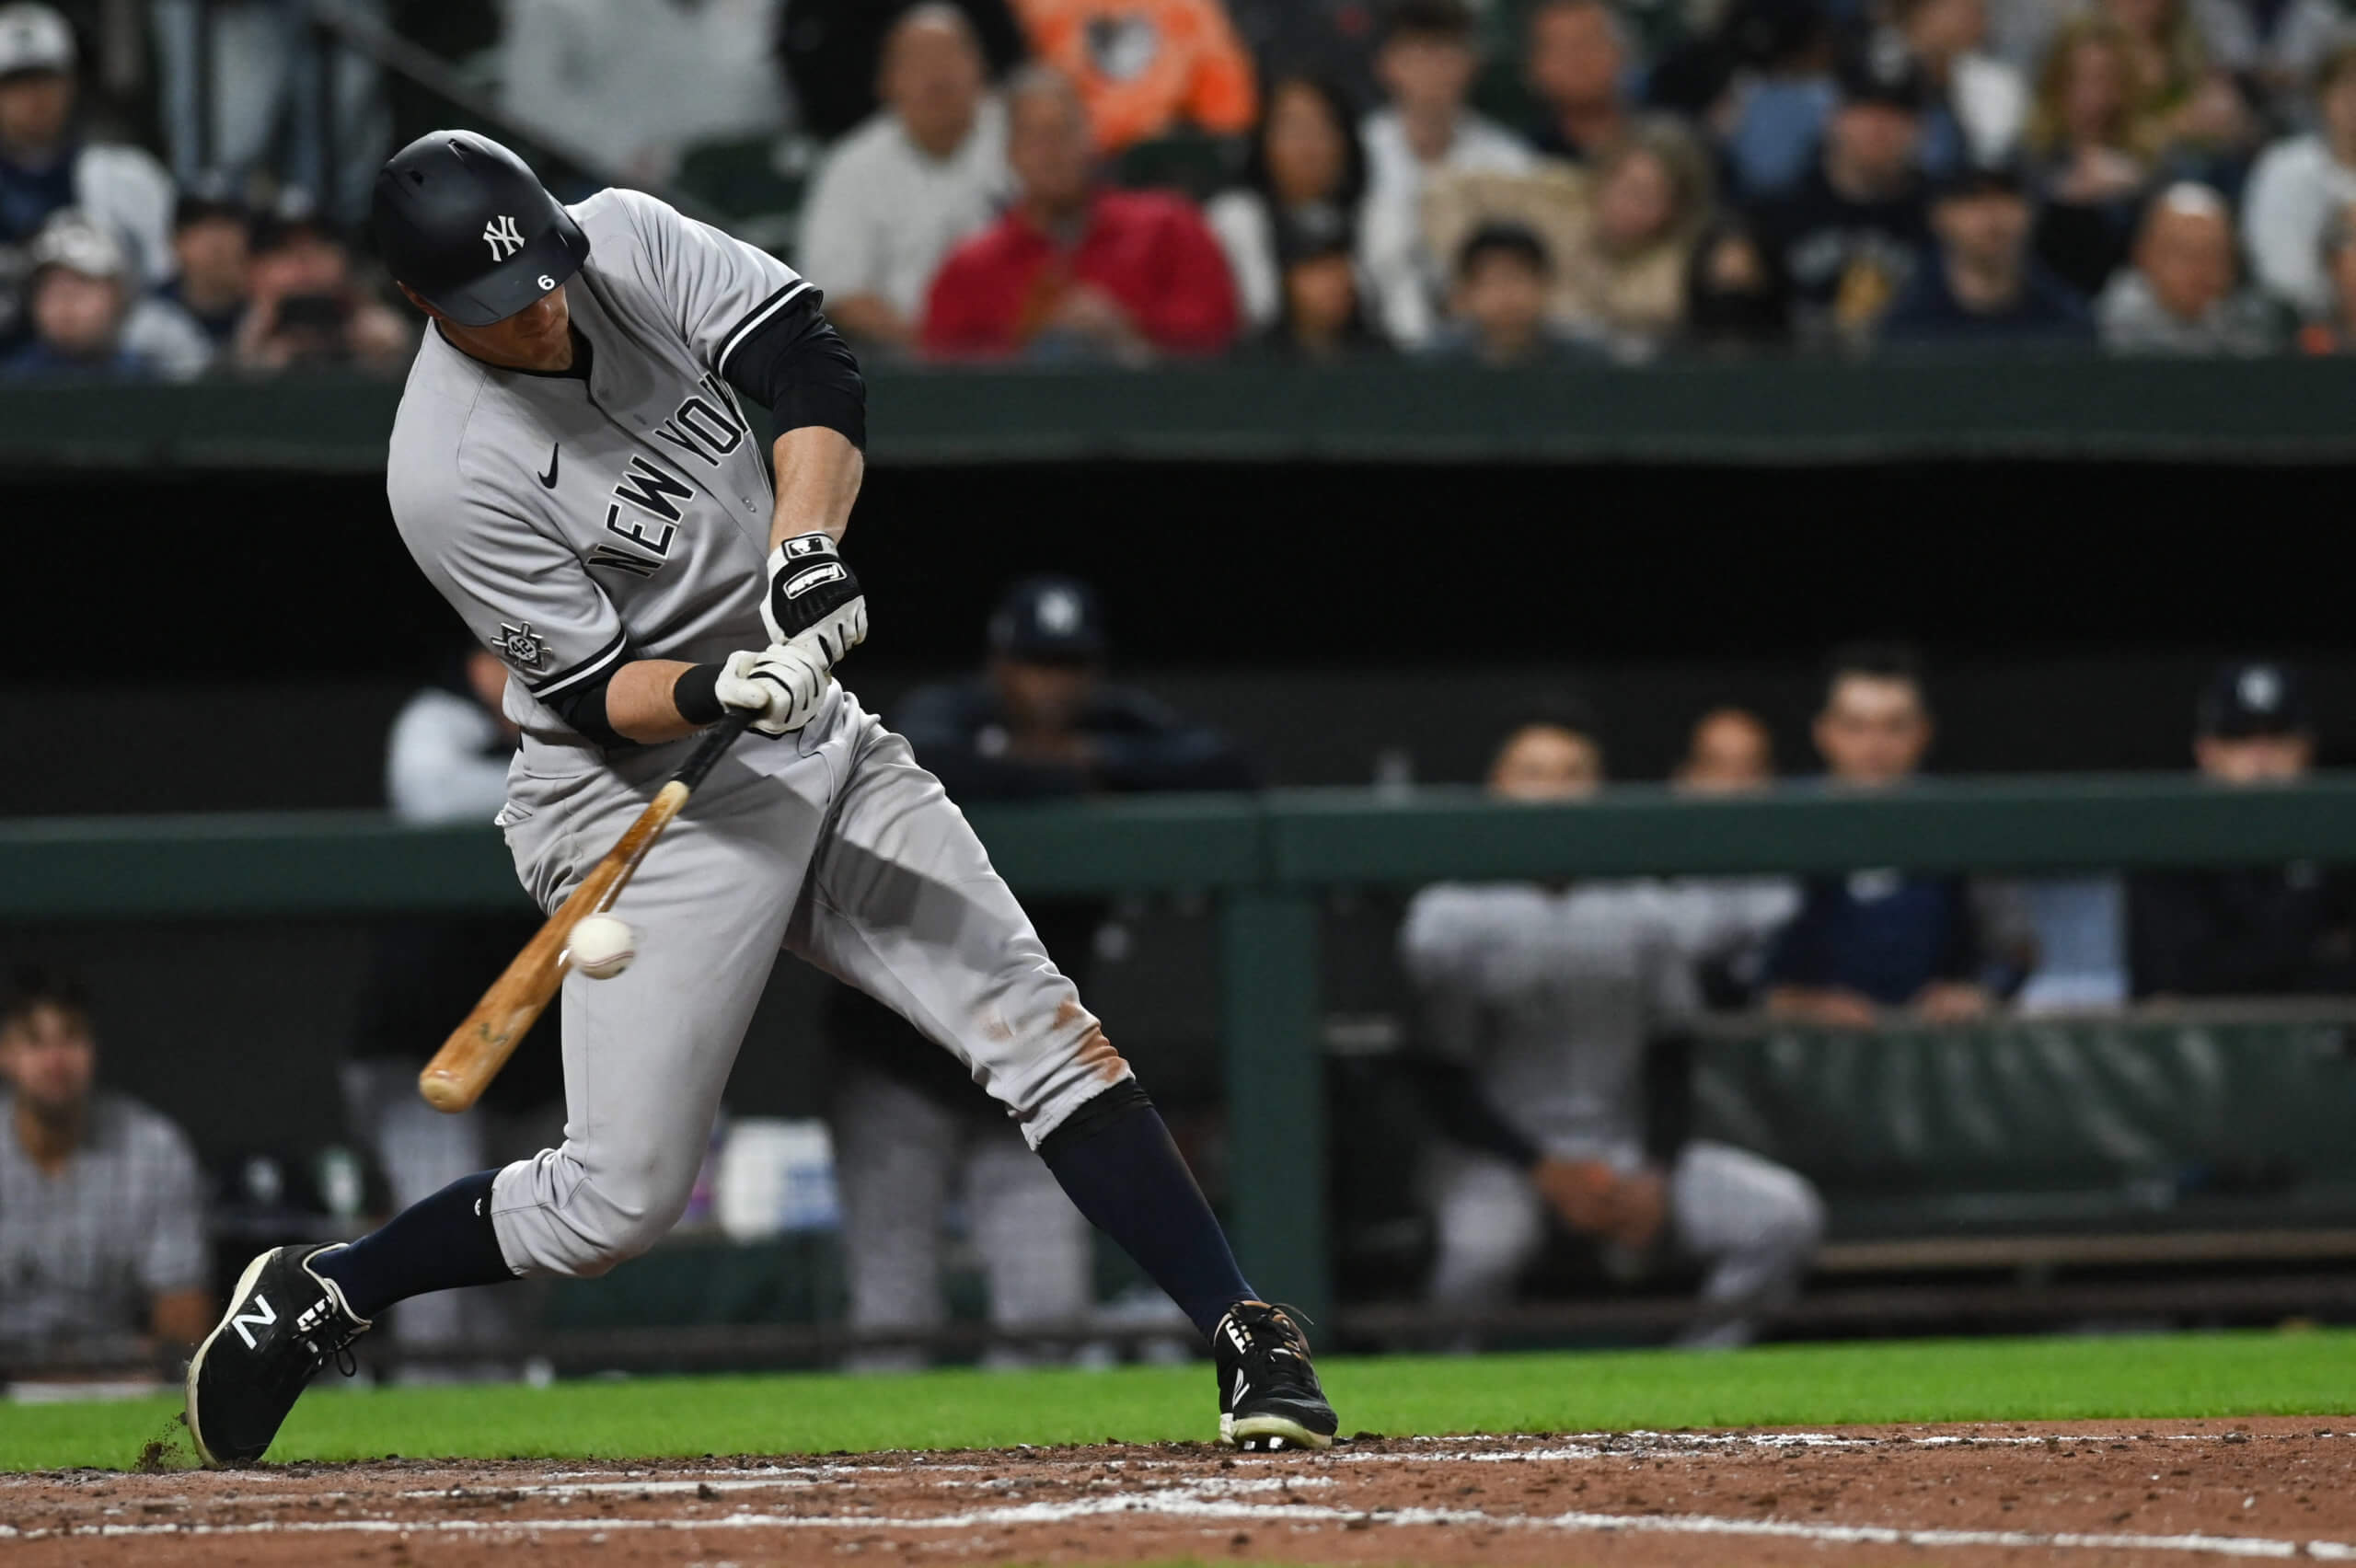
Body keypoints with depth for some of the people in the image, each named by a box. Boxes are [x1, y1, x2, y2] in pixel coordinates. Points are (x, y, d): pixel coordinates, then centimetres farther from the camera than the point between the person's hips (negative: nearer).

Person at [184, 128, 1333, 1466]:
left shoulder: (627, 240, -6)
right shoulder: (451, 478, -21)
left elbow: (810, 361, -11)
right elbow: (597, 693, -18)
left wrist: (807, 541, -27)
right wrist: (722, 691, -38)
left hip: (817, 745, 6)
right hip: (641, 799, -6)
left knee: (1040, 1027, -5)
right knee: (622, 1202, -6)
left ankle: (1250, 1341, -5)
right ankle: (311, 1301, 15)